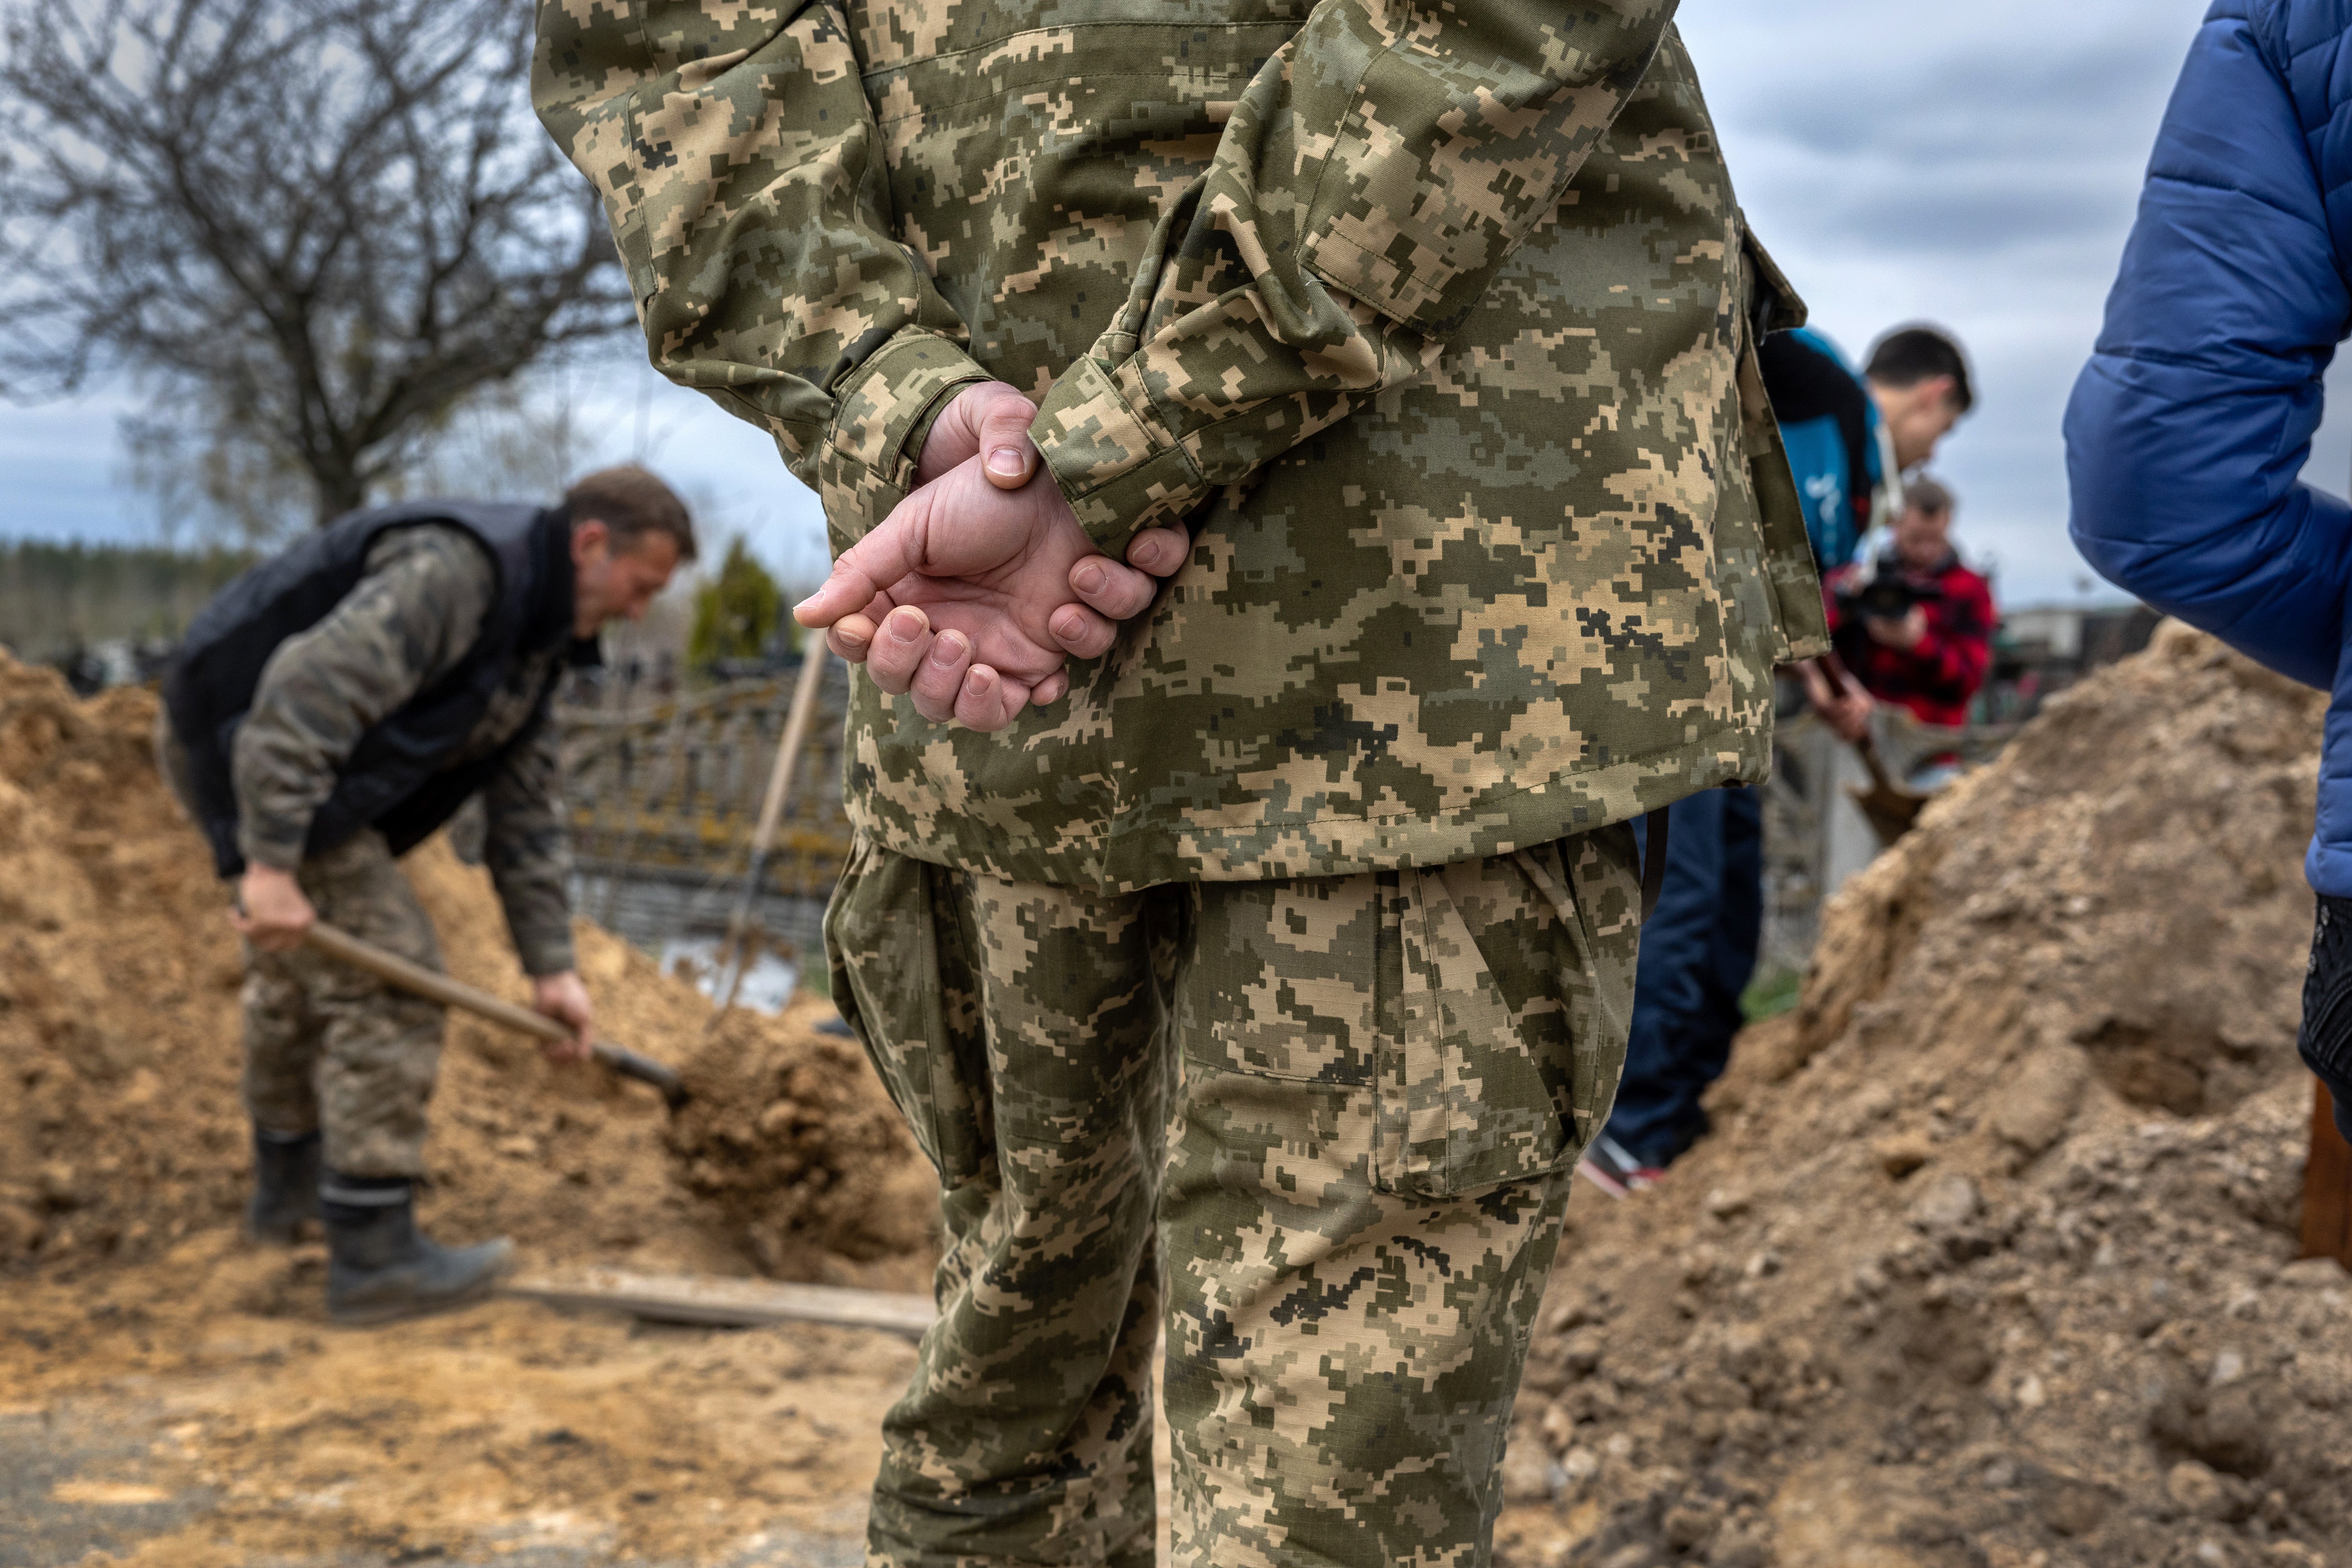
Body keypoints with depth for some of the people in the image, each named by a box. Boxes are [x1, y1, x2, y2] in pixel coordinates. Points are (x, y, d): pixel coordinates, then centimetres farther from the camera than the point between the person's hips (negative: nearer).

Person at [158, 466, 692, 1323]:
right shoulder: (459, 569, -24)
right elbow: (309, 693, -34)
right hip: (246, 738, -11)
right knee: (386, 984, -11)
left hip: (230, 743, 11)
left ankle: (287, 1178, 47)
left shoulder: (537, 635, 9)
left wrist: (551, 964, 8)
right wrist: (271, 865, -36)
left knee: (296, 967, 27)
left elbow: (528, 810, 11)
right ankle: (372, 1252, -5)